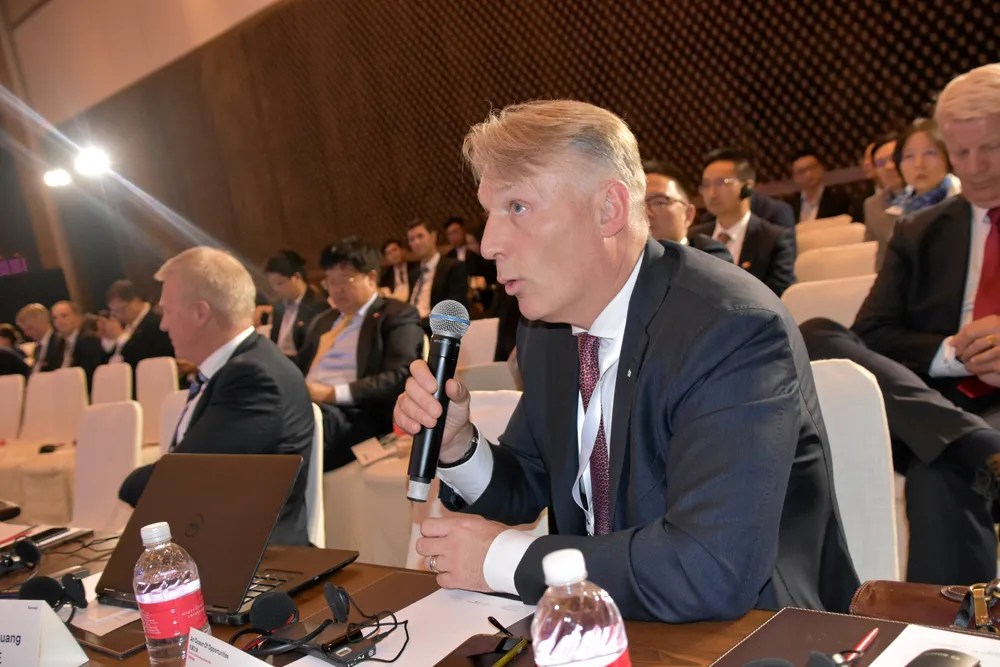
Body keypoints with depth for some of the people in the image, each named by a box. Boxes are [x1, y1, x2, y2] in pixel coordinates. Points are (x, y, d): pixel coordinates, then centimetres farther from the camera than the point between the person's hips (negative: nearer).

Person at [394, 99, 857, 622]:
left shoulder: (735, 331, -23)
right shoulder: (547, 330, 0)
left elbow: (711, 570, -32)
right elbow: (525, 490, 11)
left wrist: (502, 558, -21)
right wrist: (454, 443, -10)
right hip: (599, 622, 6)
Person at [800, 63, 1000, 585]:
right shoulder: (918, 233, 19)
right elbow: (869, 335, 8)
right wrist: (953, 351, -12)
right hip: (929, 400, 4)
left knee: (943, 475, -37)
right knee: (815, 336, -24)